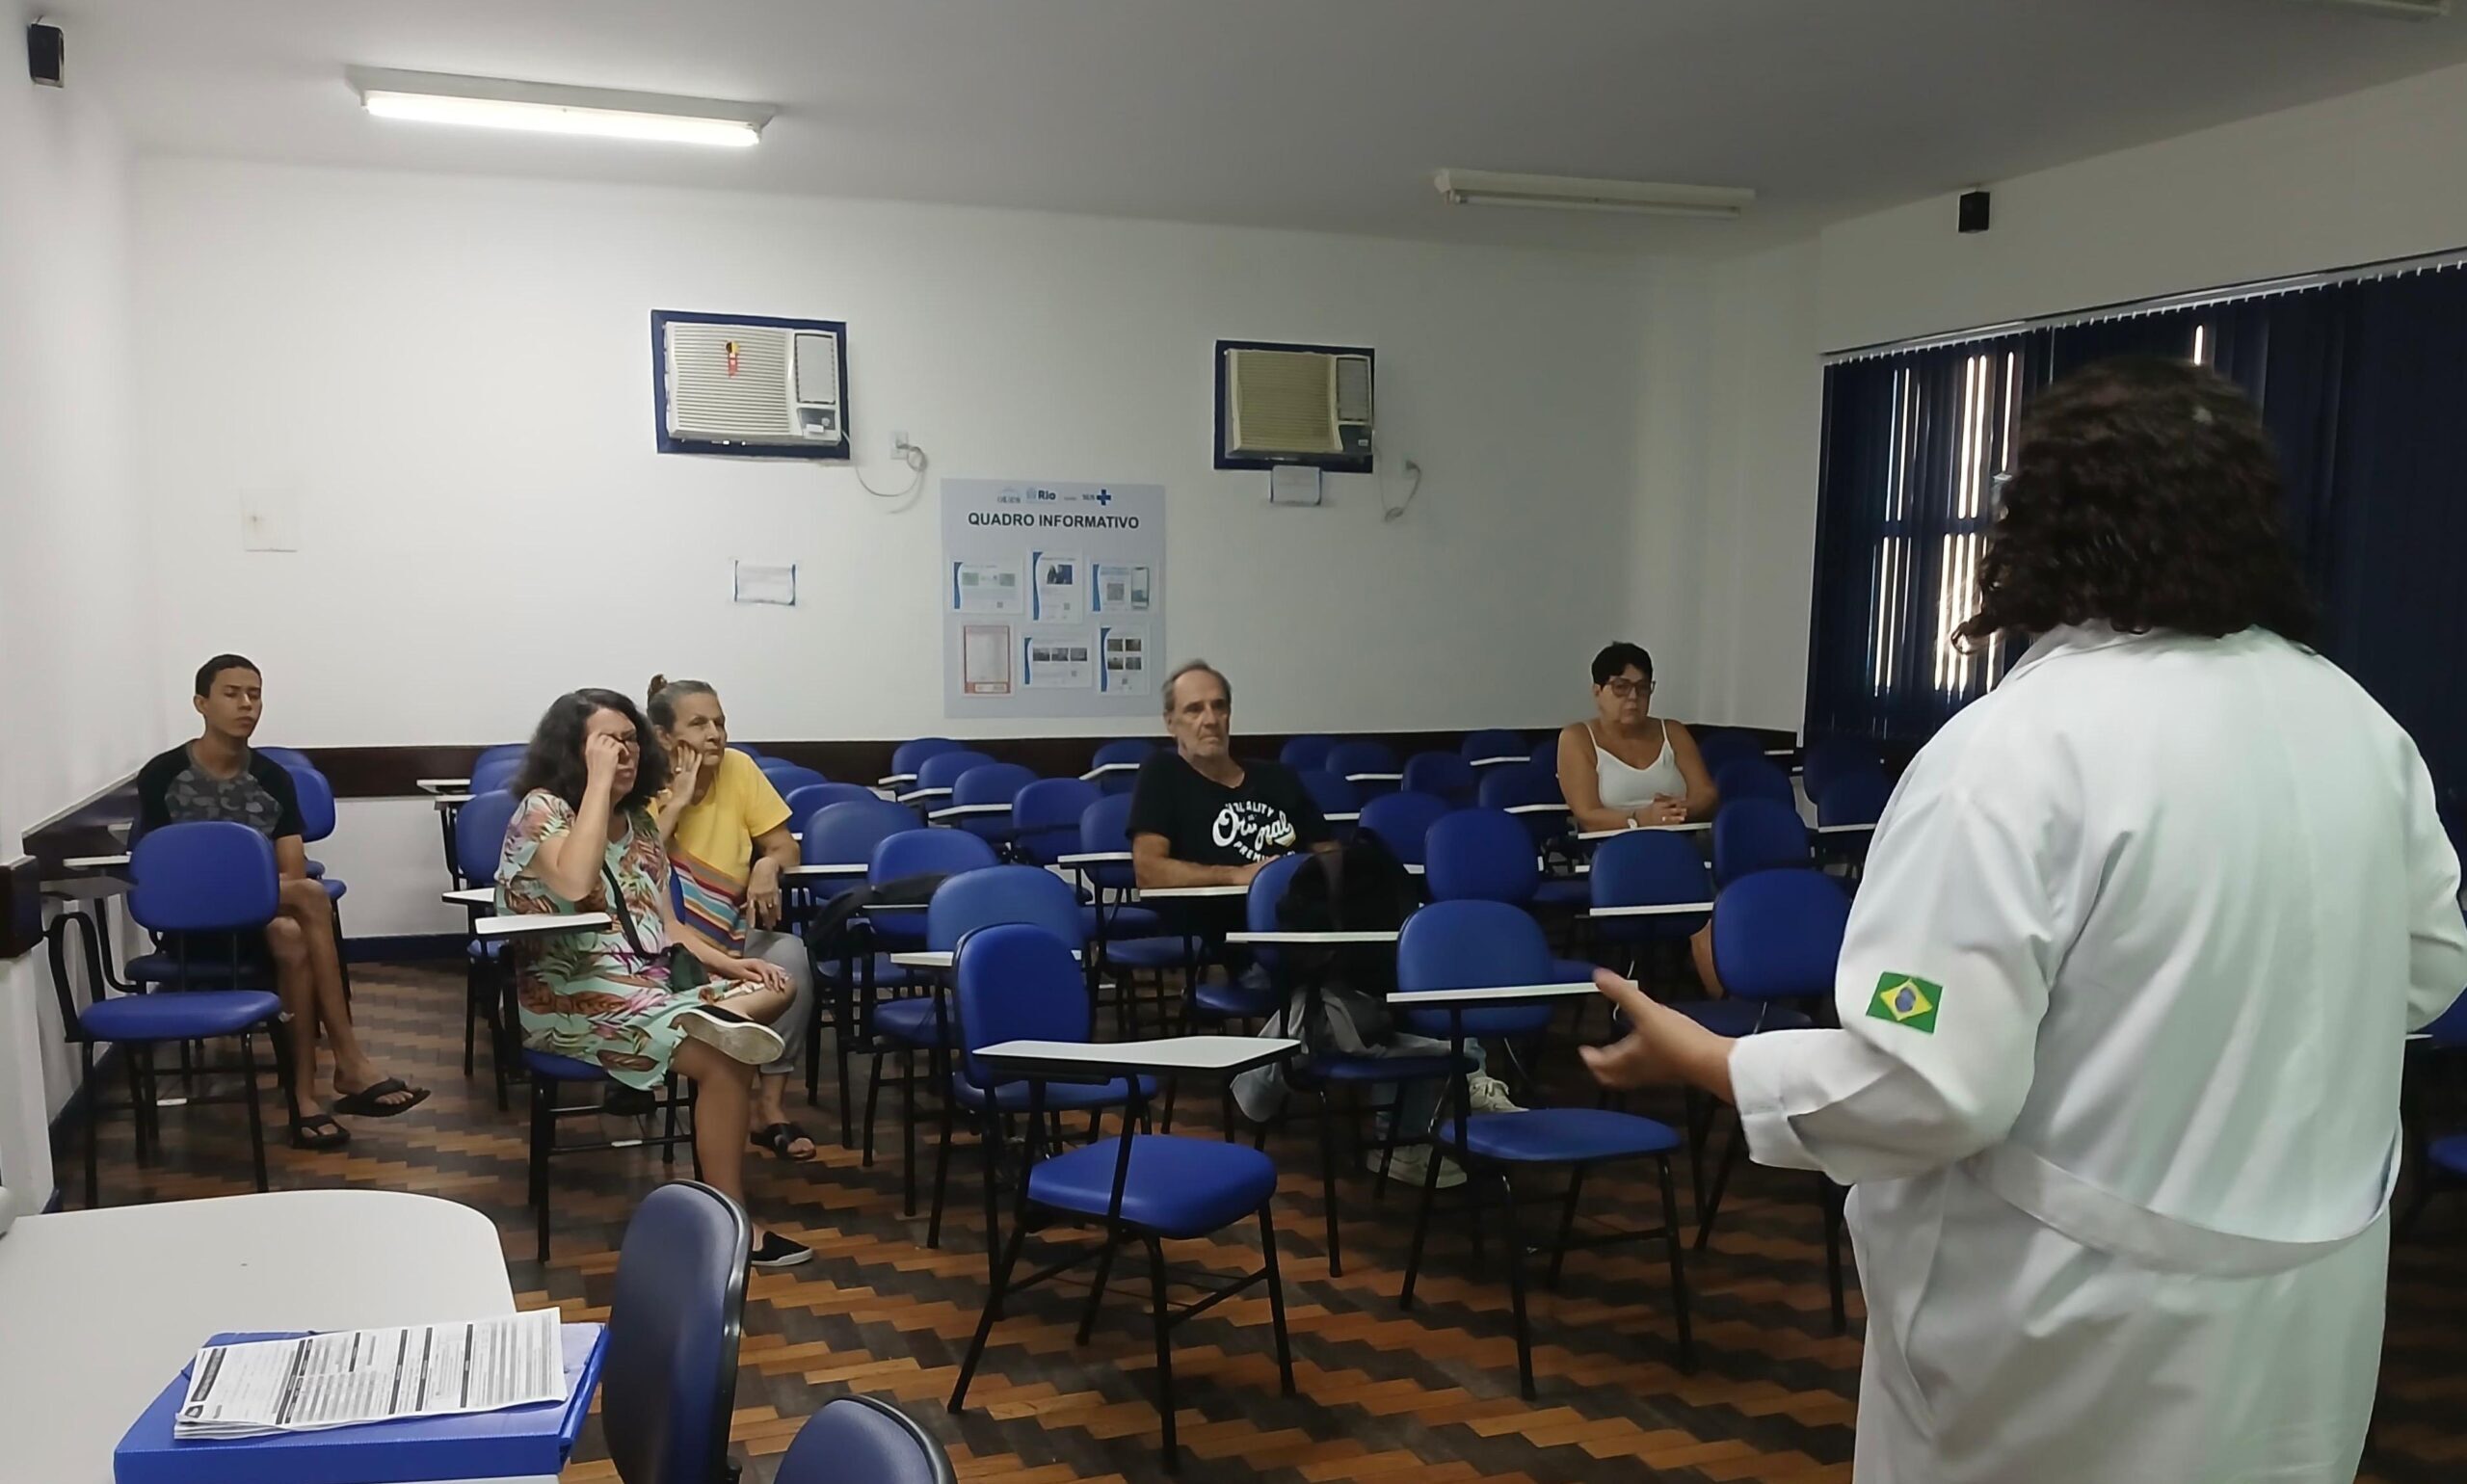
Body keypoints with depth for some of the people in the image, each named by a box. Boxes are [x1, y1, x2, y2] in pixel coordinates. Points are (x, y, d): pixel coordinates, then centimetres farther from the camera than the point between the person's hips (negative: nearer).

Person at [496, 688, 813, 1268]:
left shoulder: (638, 820, 13)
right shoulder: (541, 809, -9)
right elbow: (575, 885, -31)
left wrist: (727, 963, -4)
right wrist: (599, 780, -23)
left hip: (652, 978, 8)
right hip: (570, 994, -8)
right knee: (723, 1060, -26)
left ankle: (715, 1015, -35)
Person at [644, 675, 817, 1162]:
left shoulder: (738, 769, -3)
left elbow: (785, 847, 0)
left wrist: (768, 865, -22)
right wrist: (676, 802, -24)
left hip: (732, 932, 3)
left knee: (789, 954, -27)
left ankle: (770, 1105, -15)